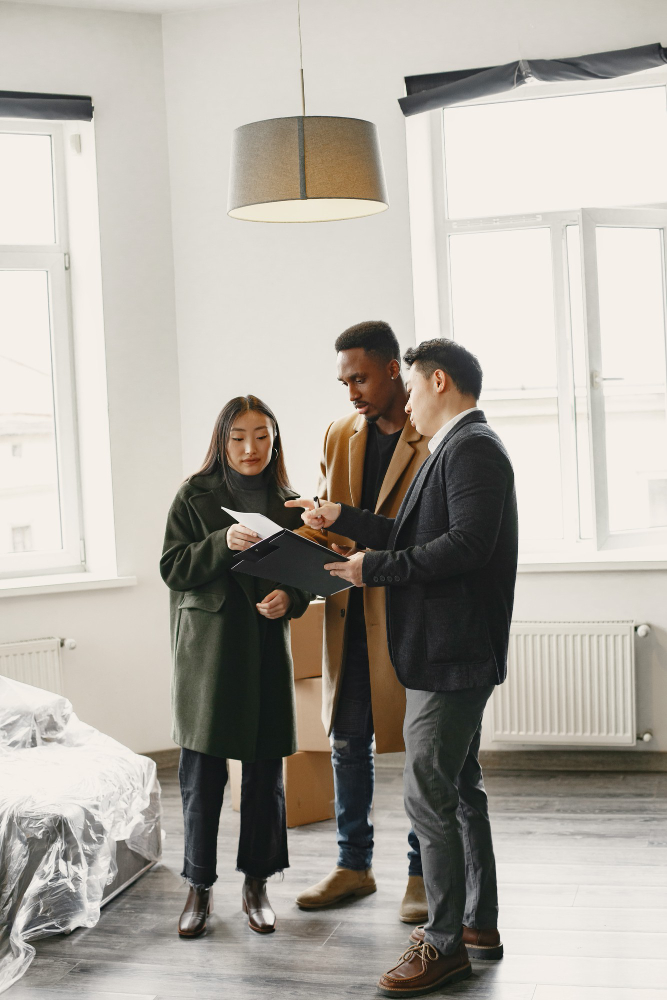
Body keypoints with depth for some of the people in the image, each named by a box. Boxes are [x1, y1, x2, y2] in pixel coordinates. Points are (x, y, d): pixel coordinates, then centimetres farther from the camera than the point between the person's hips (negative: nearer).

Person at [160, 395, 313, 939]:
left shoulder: (288, 504, 9)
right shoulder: (195, 496, 1)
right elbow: (173, 569, -6)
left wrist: (289, 598, -10)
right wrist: (224, 542, -21)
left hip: (267, 649, 2)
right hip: (208, 647, -2)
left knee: (266, 772, 5)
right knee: (202, 772, 0)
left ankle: (257, 883, 20)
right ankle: (200, 887, 14)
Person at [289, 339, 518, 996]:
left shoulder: (472, 448, -14)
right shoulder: (459, 448, 18)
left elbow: (467, 544, -25)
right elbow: (413, 536, 19)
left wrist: (376, 567, -20)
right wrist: (342, 521, 17)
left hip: (452, 652, -11)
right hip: (447, 652, 11)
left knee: (428, 796, -7)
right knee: (459, 788, 17)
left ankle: (445, 943, 3)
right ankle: (480, 923, 27)